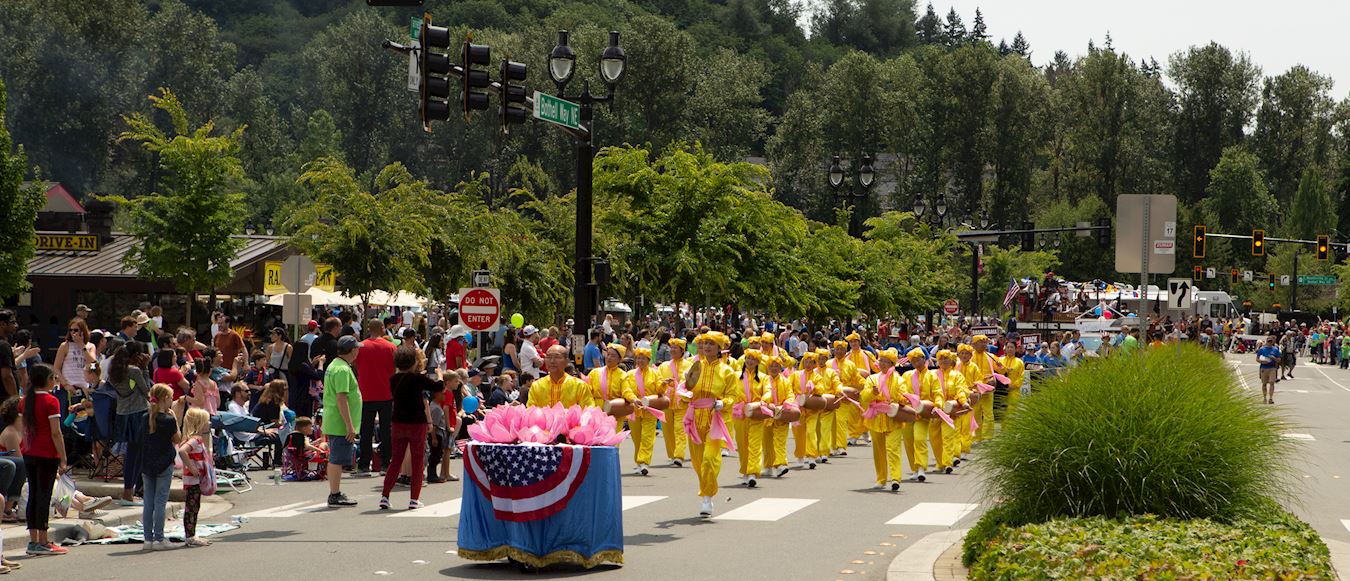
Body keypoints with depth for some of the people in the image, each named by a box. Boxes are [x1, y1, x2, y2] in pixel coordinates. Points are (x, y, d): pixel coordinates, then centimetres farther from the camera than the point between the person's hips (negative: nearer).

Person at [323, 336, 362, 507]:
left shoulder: (334, 365, 15)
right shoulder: (343, 370, -18)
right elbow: (341, 398, -24)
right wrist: (350, 426, -24)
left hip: (332, 423, 10)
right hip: (341, 424, -10)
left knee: (334, 459, 15)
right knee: (337, 460, -6)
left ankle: (335, 493, 23)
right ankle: (335, 496, -3)